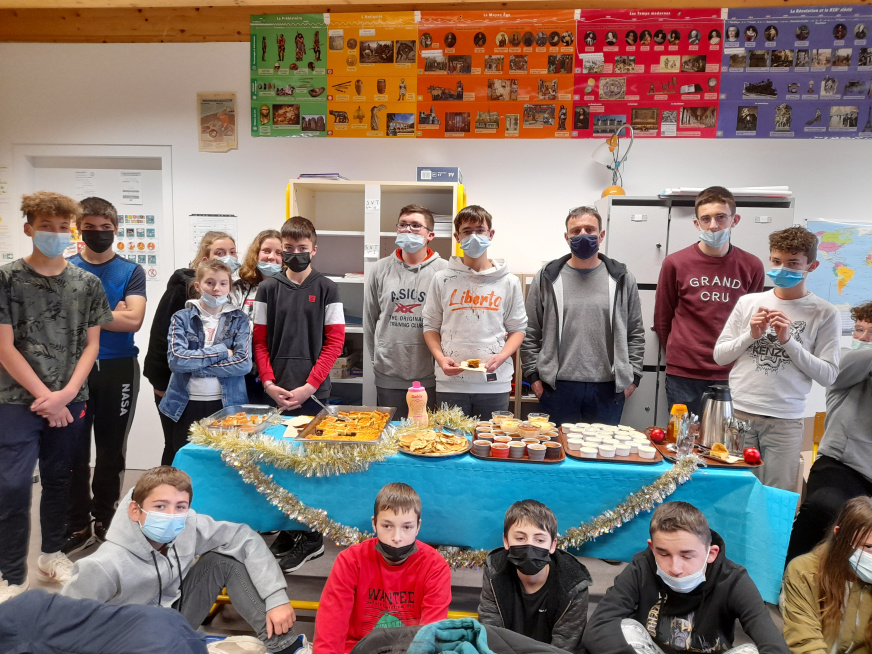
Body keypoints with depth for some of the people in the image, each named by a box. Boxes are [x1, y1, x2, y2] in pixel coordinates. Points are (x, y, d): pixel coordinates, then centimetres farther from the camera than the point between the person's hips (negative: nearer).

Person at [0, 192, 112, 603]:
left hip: (70, 402, 3)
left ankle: (52, 554, 31)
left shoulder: (87, 283, 4)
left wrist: (66, 394, -8)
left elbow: (91, 344, 4)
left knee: (58, 480, 14)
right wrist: (45, 397, -11)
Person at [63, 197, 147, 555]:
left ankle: (104, 519, 26)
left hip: (118, 370, 0)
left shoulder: (131, 271, 2)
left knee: (112, 450, 10)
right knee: (74, 450, 5)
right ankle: (77, 525, 18)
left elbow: (134, 321, -11)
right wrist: (112, 313, -11)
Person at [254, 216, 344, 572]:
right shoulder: (267, 289, 8)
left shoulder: (327, 290, 2)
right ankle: (287, 530, 21)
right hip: (275, 392, 2)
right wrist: (269, 383, -6)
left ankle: (311, 538, 13)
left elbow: (334, 343, -2)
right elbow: (259, 341, 7)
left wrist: (308, 387, -10)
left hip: (313, 392, -2)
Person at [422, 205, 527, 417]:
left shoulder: (509, 282, 6)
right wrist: (440, 358, -8)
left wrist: (502, 356, -11)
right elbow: (431, 325, 9)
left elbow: (517, 328, 8)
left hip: (495, 382, 0)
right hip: (450, 382, 0)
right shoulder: (442, 280, 6)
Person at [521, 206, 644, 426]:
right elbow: (530, 333, 4)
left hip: (608, 389, 1)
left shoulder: (622, 279, 6)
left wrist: (632, 377, 3)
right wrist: (534, 376, -1)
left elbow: (635, 333, 9)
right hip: (557, 387, -1)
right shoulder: (547, 278, 3)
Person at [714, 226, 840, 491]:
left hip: (785, 422, -1)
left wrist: (788, 340, -12)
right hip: (738, 414, 1)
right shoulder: (748, 302, 6)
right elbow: (719, 355, 8)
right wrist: (751, 334, -7)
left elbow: (828, 375, -4)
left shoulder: (825, 313, 1)